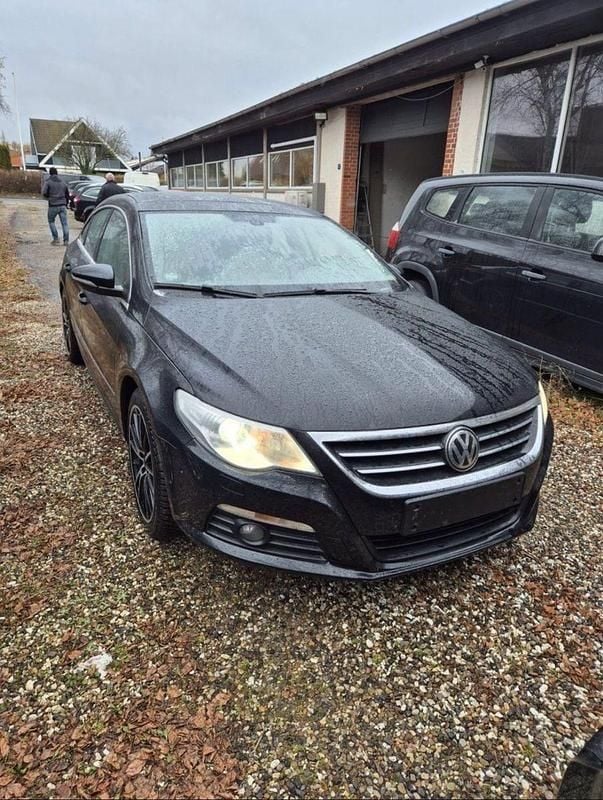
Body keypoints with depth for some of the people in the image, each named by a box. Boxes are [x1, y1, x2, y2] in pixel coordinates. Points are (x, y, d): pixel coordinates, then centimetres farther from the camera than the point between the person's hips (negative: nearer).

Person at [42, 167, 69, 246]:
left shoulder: (48, 182, -2)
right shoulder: (63, 182, 11)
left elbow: (44, 193, -11)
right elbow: (67, 194, 16)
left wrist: (48, 197, 10)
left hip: (53, 205, -3)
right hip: (63, 205, 3)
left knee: (51, 221, 15)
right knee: (64, 223, 0)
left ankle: (56, 238, 8)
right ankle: (66, 240, -6)